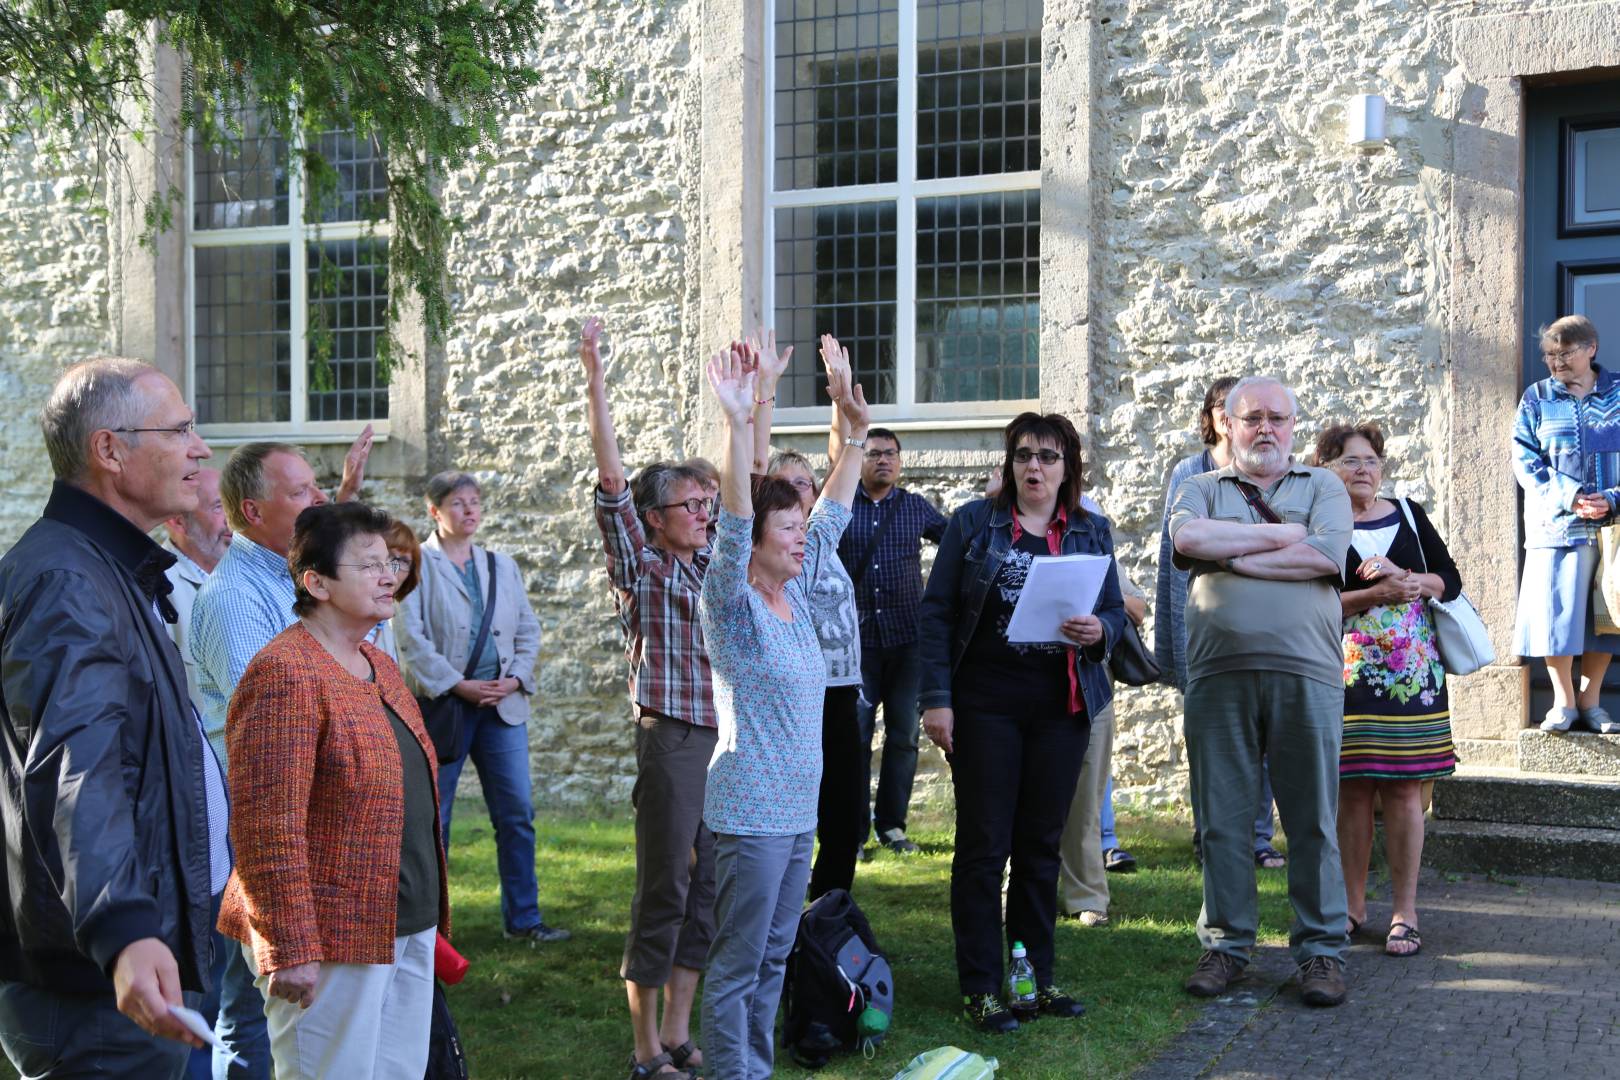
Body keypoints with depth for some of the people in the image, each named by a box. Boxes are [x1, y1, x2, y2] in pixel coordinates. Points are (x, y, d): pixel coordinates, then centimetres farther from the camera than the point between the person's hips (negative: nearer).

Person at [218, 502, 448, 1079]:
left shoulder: (379, 667, 14)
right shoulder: (284, 675, -16)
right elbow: (268, 827, -21)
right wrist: (290, 950, -22)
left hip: (408, 929, 9)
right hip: (330, 939, -9)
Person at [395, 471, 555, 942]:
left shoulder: (501, 565, 15)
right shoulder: (418, 563, -1)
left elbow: (528, 629, 13)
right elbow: (410, 635, -9)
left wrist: (516, 678, -3)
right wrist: (455, 684, -15)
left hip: (502, 705, 4)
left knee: (517, 812, 3)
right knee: (432, 818, 3)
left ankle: (522, 918, 12)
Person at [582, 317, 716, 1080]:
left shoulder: (710, 564, 14)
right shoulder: (639, 566, -3)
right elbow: (611, 479, -13)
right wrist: (595, 378, -20)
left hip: (725, 739, 7)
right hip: (671, 738, -7)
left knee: (706, 892, 10)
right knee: (663, 894, -2)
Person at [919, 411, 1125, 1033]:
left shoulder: (1092, 531, 10)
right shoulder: (974, 523, 1)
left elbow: (1116, 613, 11)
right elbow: (936, 613, -1)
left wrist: (1099, 631, -14)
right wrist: (936, 699, -9)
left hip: (1061, 707, 3)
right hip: (984, 705, -3)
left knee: (1043, 843, 10)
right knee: (983, 844, 0)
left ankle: (1038, 976, 21)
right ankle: (980, 988, 7)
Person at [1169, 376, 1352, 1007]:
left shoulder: (1322, 488, 13)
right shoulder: (1202, 489, 15)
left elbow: (1326, 556, -7)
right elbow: (1188, 537, -8)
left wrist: (1234, 554, -4)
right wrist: (1279, 535, -5)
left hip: (1305, 672, -1)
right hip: (1218, 672, 1)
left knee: (1312, 818, 3)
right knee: (1222, 818, 6)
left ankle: (1321, 948, 12)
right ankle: (1226, 943, 17)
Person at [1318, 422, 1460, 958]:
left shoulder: (1408, 515, 10)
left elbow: (1449, 581, 8)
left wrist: (1404, 578, -11)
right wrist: (1376, 593, -18)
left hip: (1411, 672, 1)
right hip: (1346, 673, -1)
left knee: (1403, 790, 0)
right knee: (1351, 789, 3)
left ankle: (1405, 910, 6)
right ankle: (1353, 903, 16)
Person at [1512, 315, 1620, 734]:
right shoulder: (1537, 398, 6)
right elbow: (1525, 461, -1)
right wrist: (1570, 497, -14)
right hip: (1556, 523, -1)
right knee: (1555, 610, -6)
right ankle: (1564, 701, 6)